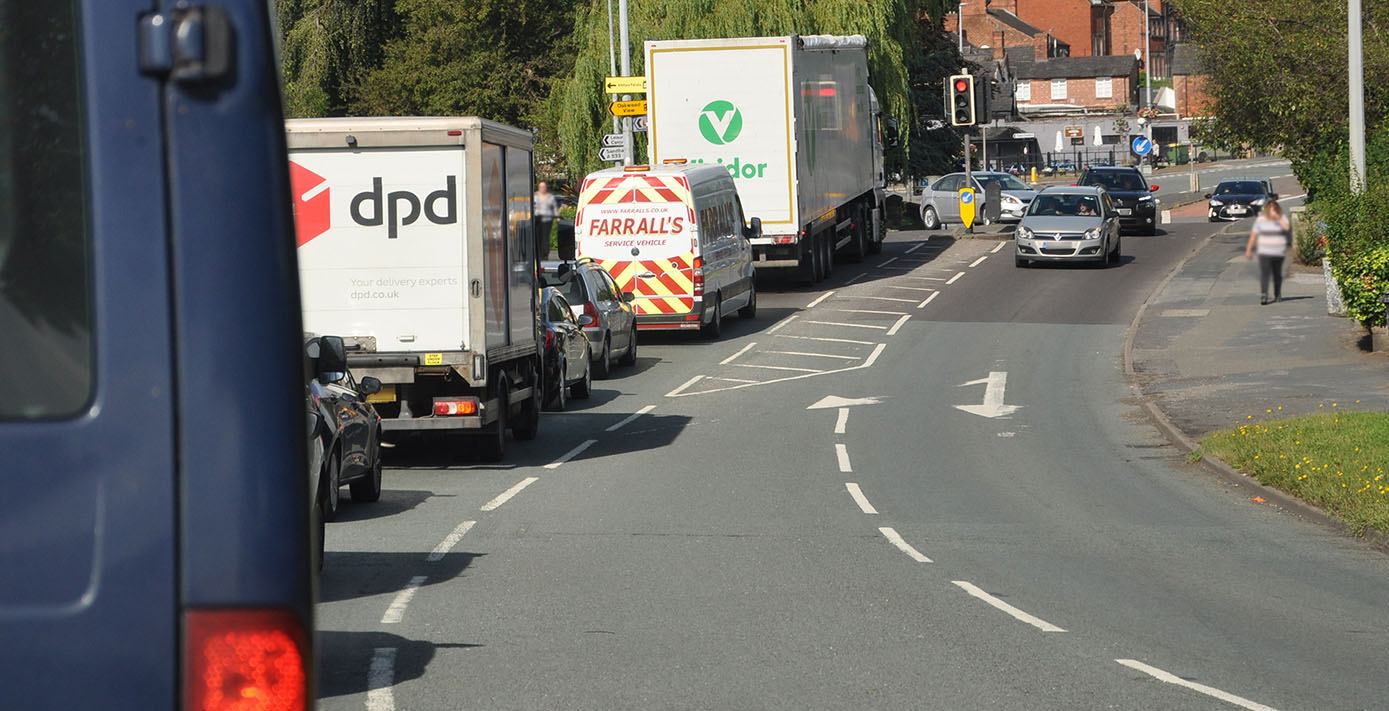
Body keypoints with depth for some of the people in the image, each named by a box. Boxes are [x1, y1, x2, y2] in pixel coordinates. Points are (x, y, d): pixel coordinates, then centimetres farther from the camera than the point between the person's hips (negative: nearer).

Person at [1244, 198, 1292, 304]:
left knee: (1277, 274, 10)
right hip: (1264, 252, -1)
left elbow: (1287, 228, -17)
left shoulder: (1282, 219, 3)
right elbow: (1254, 235, 6)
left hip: (1279, 252, 1)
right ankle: (1263, 295, -24)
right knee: (1264, 273, -15)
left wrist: (1278, 218, -24)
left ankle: (1277, 295, 28)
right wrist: (1249, 250, 6)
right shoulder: (1260, 220, 3)